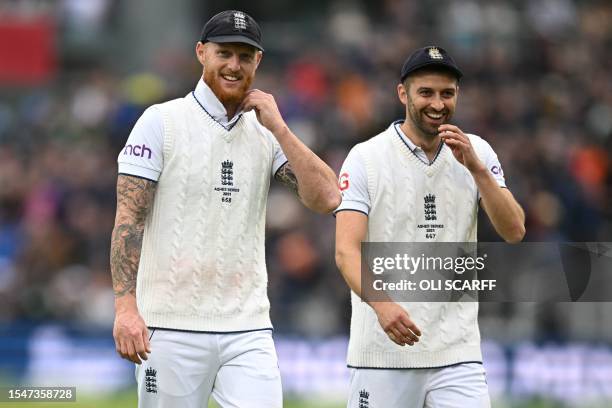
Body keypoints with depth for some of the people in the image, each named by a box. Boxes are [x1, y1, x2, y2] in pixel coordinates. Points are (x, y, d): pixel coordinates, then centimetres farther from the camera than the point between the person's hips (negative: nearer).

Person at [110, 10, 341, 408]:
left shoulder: (266, 132, 12)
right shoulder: (162, 121, 0)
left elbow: (326, 198, -1)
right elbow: (129, 219, -7)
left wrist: (278, 127, -5)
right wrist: (126, 307, -18)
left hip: (248, 330, 3)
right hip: (171, 327, -3)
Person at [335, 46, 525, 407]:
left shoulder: (477, 153, 7)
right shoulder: (366, 158, -4)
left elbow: (514, 232, -2)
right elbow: (347, 251, -13)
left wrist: (476, 168, -13)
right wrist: (382, 304, -31)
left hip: (457, 352, 2)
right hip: (383, 348, -2)